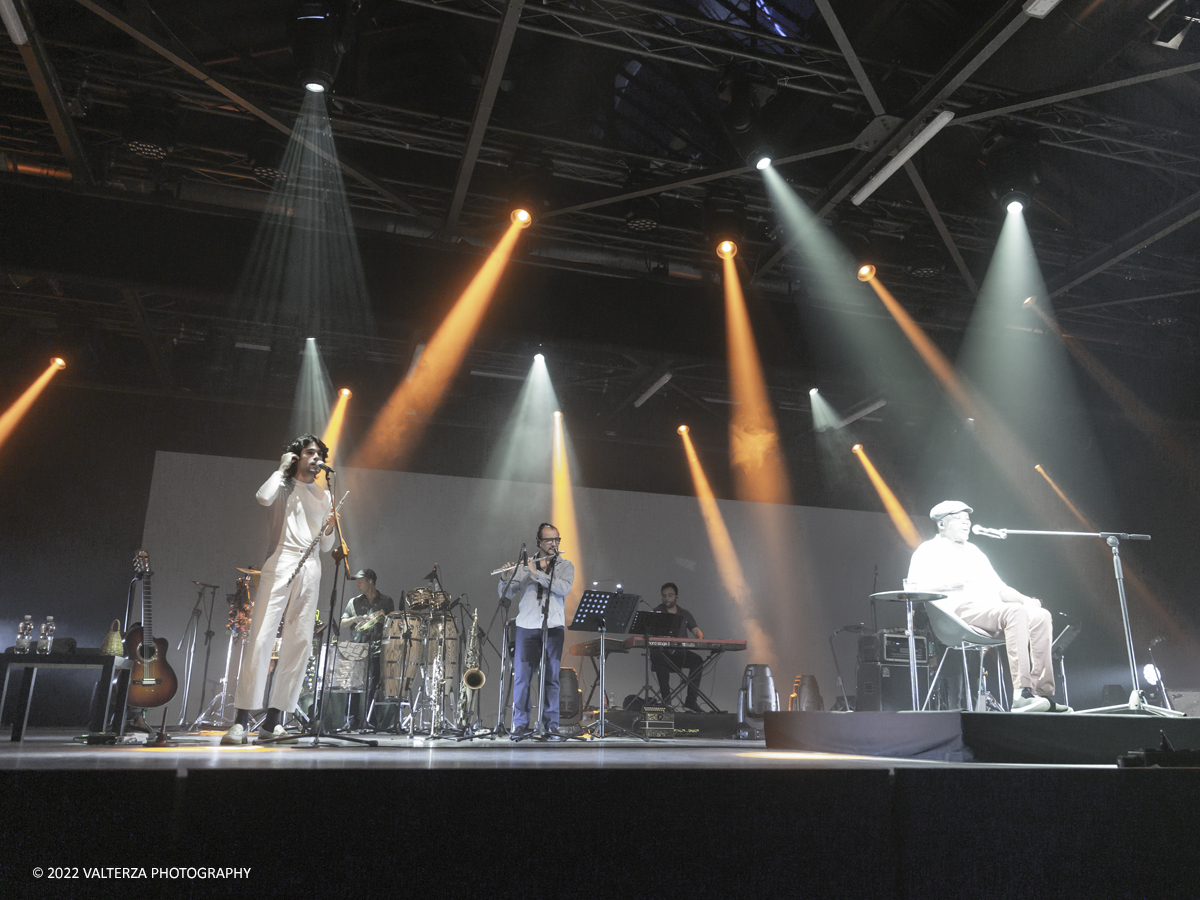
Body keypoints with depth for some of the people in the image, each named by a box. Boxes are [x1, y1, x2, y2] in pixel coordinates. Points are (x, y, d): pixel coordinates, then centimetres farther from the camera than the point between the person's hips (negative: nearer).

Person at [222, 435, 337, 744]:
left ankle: (273, 719, 0)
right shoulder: (283, 484, 13)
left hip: (311, 570, 4)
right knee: (261, 637, -13)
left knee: (300, 643, -4)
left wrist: (329, 530, 0)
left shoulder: (324, 496, 23)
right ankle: (242, 721, -14)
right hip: (281, 563, -4)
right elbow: (263, 497, -14)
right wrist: (282, 467, 0)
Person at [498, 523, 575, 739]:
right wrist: (505, 579, -13)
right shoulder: (524, 566, 10)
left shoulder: (565, 565, 9)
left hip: (553, 626, 0)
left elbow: (564, 588, -11)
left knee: (551, 675, 0)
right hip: (527, 625, 0)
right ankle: (520, 723, 8)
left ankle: (551, 724, 7)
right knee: (522, 674, -2)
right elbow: (506, 593, 8)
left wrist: (537, 574, -15)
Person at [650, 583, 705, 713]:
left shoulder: (685, 614, 17)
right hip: (661, 651, -3)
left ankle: (691, 700, -21)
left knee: (697, 660, -25)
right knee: (659, 659, -38)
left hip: (679, 653, 3)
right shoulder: (656, 612, 7)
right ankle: (666, 699, -31)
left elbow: (696, 629, 9)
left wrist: (700, 637, -16)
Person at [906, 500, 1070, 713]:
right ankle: (1021, 694, -40)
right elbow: (912, 587, -3)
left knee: (1041, 616, -17)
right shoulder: (929, 550, 10)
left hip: (993, 609, 7)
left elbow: (999, 588, 29)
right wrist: (947, 584, -16)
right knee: (1015, 612, -32)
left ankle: (1042, 692, -21)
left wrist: (1025, 599, 9)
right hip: (961, 609, -7)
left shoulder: (973, 551, 32)